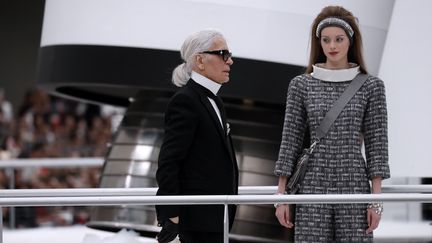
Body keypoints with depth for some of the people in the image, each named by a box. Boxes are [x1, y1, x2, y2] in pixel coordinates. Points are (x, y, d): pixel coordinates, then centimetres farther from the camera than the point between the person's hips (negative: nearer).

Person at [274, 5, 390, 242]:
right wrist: (281, 196, 2)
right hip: (313, 187, 1)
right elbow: (290, 141, 6)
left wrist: (376, 199, -4)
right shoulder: (301, 85, 6)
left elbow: (376, 143, 2)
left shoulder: (371, 86, 4)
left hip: (354, 187, 0)